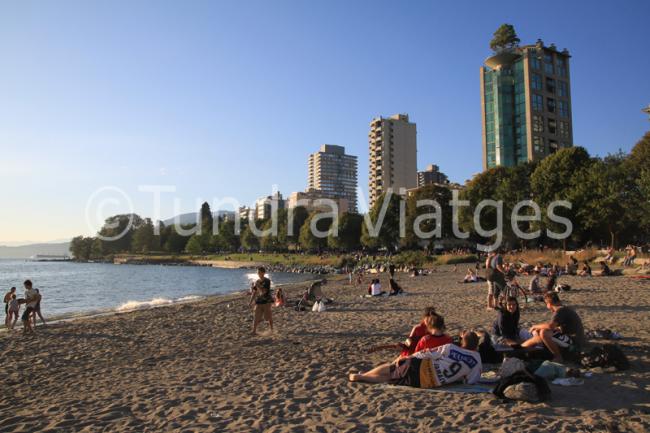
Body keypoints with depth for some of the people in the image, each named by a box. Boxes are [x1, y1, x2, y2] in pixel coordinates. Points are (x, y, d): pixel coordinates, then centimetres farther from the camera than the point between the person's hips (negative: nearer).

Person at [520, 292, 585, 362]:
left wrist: (536, 326, -8)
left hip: (574, 343, -10)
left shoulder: (560, 310, -16)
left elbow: (550, 326, -28)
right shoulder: (565, 309, 15)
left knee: (543, 333, -25)